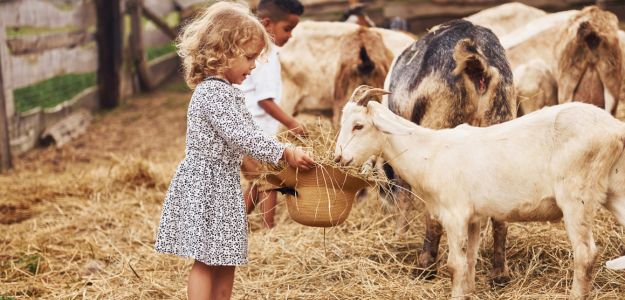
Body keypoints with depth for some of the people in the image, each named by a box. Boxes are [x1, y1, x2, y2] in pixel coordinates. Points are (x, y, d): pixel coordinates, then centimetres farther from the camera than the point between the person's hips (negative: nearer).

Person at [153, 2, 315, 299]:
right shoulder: (213, 92, -20)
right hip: (206, 186, -10)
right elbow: (240, 135, -27)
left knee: (225, 260, 15)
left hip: (222, 184, 10)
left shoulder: (224, 91, 12)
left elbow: (241, 135, 21)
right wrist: (284, 153, -25)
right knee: (206, 261, -4)